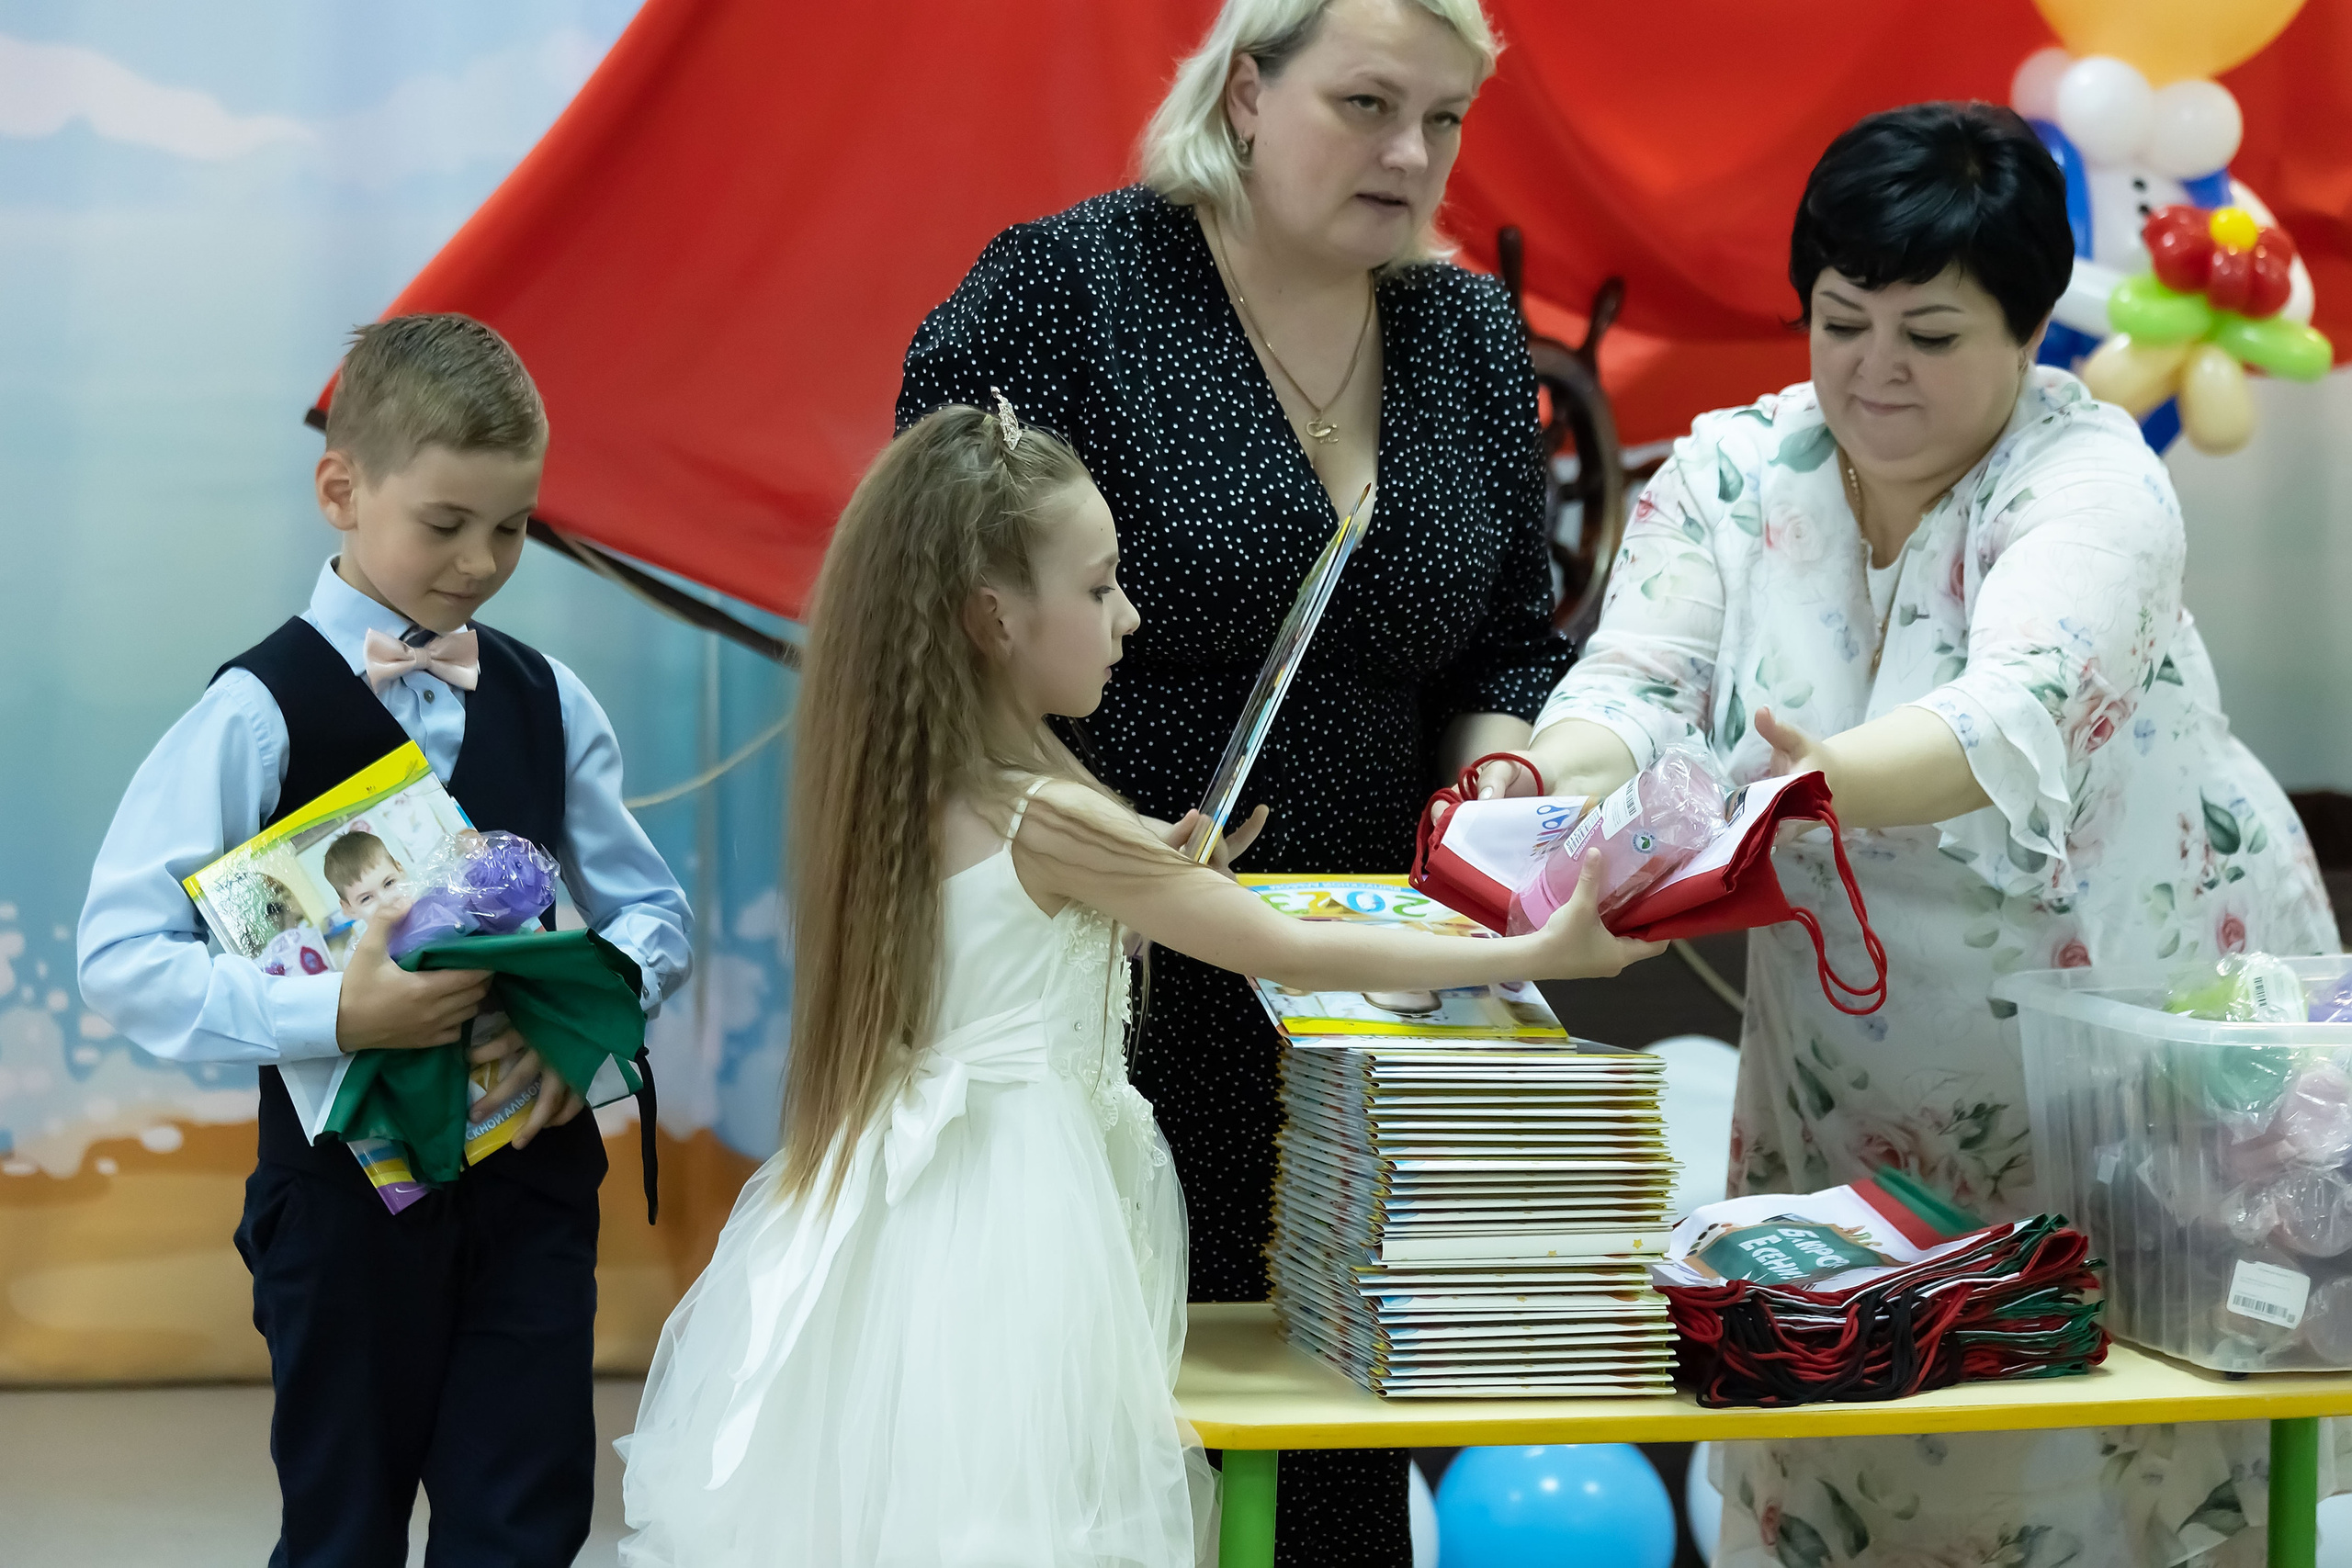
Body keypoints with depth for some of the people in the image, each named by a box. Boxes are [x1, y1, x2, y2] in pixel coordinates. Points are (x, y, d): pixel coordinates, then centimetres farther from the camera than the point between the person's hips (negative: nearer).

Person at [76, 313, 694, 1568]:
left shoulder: (546, 701, 6)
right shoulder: (260, 711, -11)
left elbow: (651, 907, 11)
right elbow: (120, 956, -17)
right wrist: (332, 1015, -29)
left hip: (533, 1168, 4)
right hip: (346, 1183, -4)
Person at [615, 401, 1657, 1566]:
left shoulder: (892, 790, 5)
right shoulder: (1051, 820, -18)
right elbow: (1291, 953, -13)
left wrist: (1161, 872, 9)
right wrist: (1546, 952, -8)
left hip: (906, 1200, 9)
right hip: (1009, 1218, -9)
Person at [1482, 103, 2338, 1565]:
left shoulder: (2090, 481, -16)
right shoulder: (1728, 477, -3)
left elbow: (2016, 716, -34)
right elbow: (1634, 691, -14)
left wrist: (1832, 782, -54)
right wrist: (1542, 782, -38)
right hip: (1857, 1086, 4)